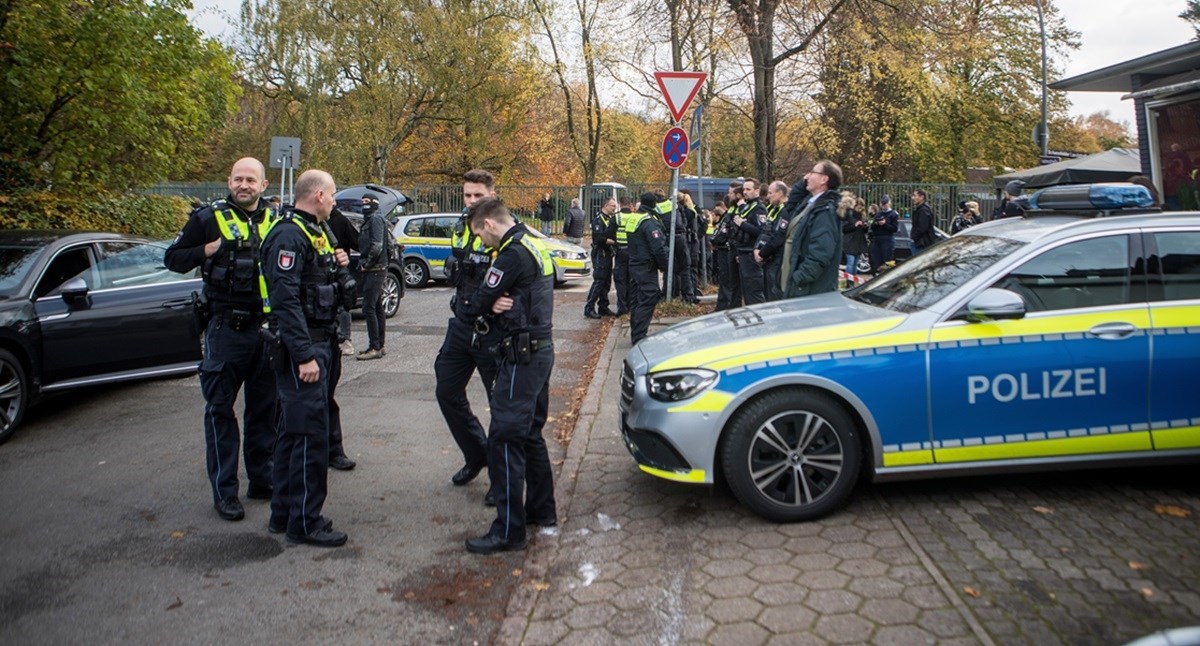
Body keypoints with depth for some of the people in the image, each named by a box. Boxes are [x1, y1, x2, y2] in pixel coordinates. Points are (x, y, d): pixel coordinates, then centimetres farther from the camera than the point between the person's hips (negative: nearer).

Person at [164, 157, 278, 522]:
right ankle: (224, 490, 11)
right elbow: (172, 259, 3)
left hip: (266, 328, 3)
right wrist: (209, 250, -12)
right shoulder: (209, 218, 0)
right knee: (220, 409, 2)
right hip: (225, 328, -3)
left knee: (264, 407, 12)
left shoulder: (275, 220, 8)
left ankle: (262, 479, 25)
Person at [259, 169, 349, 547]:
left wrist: (335, 266, 7)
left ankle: (283, 514, 27)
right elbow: (285, 300, -23)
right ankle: (305, 523, 6)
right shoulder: (289, 235, -15)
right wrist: (305, 355, -25)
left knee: (293, 432, 16)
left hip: (319, 343, 10)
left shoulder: (314, 232, 17)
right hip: (302, 348, -10)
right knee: (310, 434, -5)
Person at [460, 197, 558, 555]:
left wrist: (490, 303, 8)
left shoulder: (513, 254, -18)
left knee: (504, 437, -6)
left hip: (522, 355, -10)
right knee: (530, 433, 19)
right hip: (541, 348, 10)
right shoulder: (535, 246, 14)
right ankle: (541, 509, 30)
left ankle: (509, 531, -2)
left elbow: (478, 303, -15)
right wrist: (497, 303, -8)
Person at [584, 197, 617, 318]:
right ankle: (589, 308, -7)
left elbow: (611, 235, 20)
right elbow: (599, 238, -23)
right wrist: (614, 241, -22)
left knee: (606, 282, 12)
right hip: (600, 254, -9)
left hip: (607, 254, 9)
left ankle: (603, 307, 19)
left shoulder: (610, 218, 16)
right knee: (599, 281, -10)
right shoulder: (598, 219, -13)